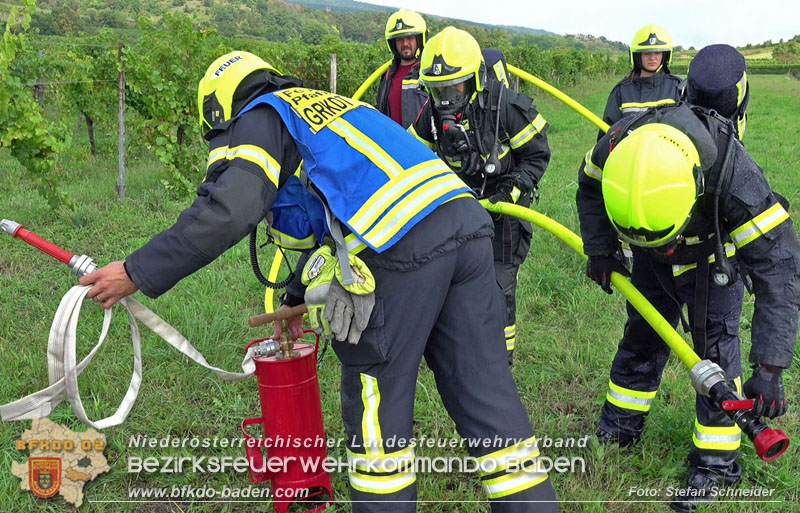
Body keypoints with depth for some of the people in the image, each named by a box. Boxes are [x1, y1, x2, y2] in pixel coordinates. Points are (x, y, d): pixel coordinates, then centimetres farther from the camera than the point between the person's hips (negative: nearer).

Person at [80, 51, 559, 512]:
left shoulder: (262, 117, 10)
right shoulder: (328, 106, 35)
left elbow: (228, 212, -9)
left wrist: (138, 272, -1)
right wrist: (300, 298, 48)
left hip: (404, 246, -8)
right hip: (469, 223, 8)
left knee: (377, 399, 7)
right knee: (485, 386, 10)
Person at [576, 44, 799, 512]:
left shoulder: (734, 172, -45)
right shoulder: (620, 143, -35)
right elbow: (589, 185, -7)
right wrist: (600, 249, -5)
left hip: (713, 258, -3)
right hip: (653, 261, 3)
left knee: (715, 345, -5)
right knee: (642, 335, 14)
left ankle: (716, 461, 8)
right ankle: (620, 425, 33)